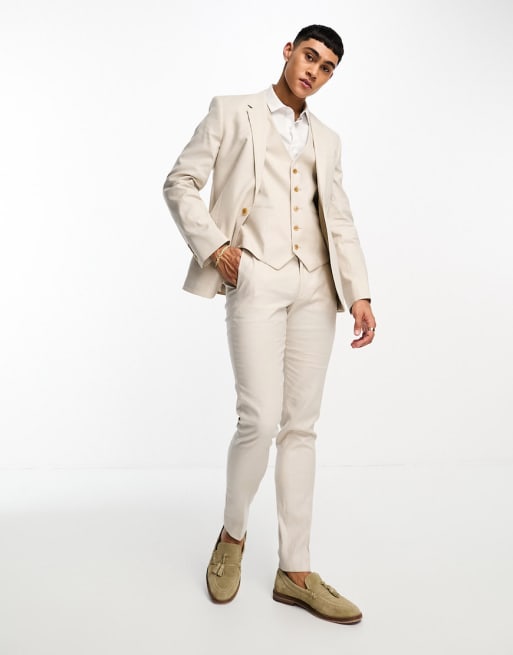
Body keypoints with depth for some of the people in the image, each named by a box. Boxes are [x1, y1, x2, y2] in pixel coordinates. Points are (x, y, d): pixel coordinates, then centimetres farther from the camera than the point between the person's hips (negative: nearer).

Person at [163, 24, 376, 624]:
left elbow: (340, 220, 17)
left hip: (314, 286, 5)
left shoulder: (326, 140, 22)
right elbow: (180, 183, 5)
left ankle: (295, 573, 11)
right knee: (260, 420, -15)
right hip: (255, 279, -4)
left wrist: (359, 292, 4)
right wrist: (215, 247, -8)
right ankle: (232, 537, 13)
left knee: (300, 427, 3)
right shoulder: (232, 112, 11)